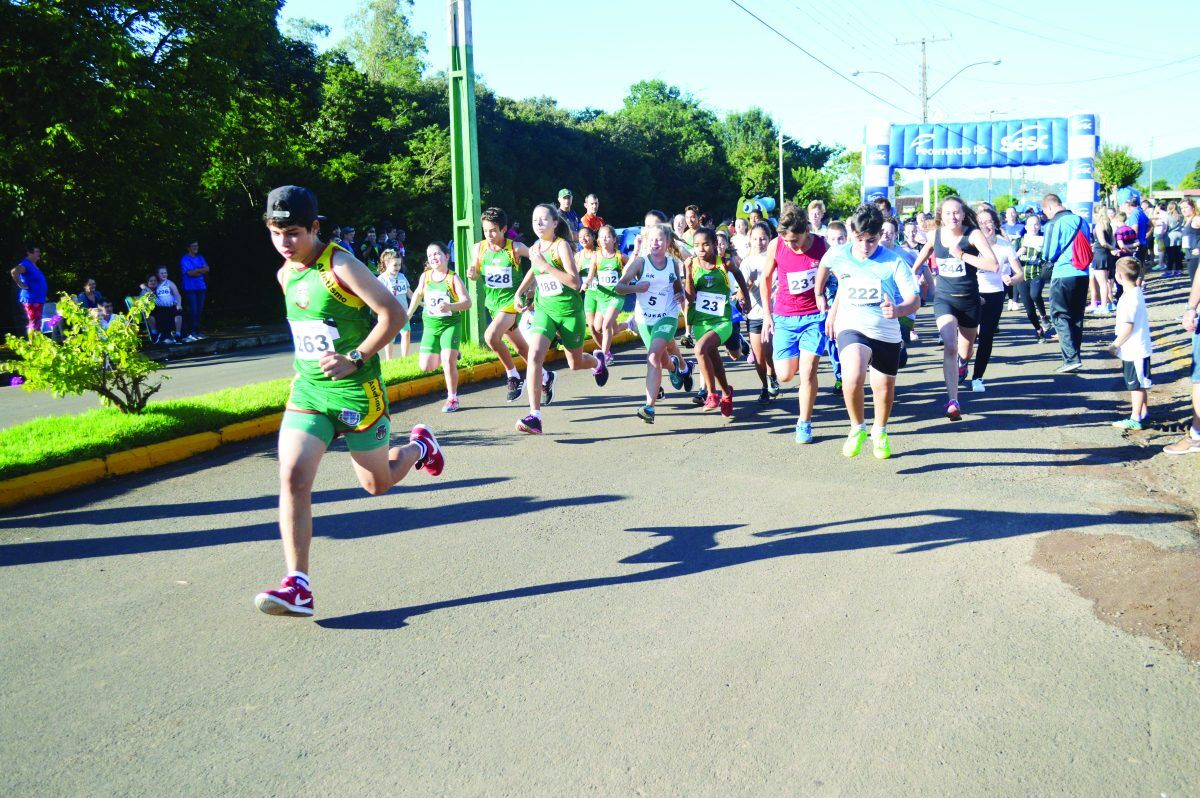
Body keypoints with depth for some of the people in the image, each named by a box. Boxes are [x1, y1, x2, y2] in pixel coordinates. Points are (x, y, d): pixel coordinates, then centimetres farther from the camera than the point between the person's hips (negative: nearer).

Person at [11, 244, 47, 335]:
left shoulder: (33, 265, 16)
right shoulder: (26, 264, -14)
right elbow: (14, 271, -34)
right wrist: (21, 285, -24)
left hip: (38, 300, 10)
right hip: (31, 299, -10)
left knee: (37, 324, 12)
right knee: (35, 324, -12)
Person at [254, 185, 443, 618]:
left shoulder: (342, 267, -15)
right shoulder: (285, 275, 7)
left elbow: (394, 314, -18)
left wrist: (355, 359, -20)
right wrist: (312, 359, 14)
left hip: (356, 391, -5)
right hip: (307, 390, 5)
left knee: (378, 484, 11)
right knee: (292, 479, -13)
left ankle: (419, 446, 44)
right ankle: (298, 586, -11)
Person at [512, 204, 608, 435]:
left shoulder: (561, 245, -15)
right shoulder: (535, 248, 3)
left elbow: (575, 282, -25)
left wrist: (545, 265, -29)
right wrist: (520, 292, 16)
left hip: (569, 310, -4)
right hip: (544, 309, 4)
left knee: (576, 363, 13)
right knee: (534, 356, -19)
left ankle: (597, 361, 52)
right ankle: (535, 416, -22)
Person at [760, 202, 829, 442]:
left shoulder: (822, 246, -11)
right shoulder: (776, 246, -8)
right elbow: (766, 279, 7)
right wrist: (767, 315, 6)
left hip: (814, 316, -2)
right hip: (784, 318, 2)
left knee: (808, 370, -10)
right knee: (785, 375, 0)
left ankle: (804, 423, 4)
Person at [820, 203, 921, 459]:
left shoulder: (894, 262, -11)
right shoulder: (838, 255, -6)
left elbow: (914, 299, -15)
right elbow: (824, 267, 18)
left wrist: (898, 310, -40)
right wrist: (832, 312, 22)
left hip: (887, 332, 1)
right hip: (852, 328, -1)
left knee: (884, 387, 13)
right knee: (853, 378, -29)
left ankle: (880, 431, 45)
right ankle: (858, 427, -2)